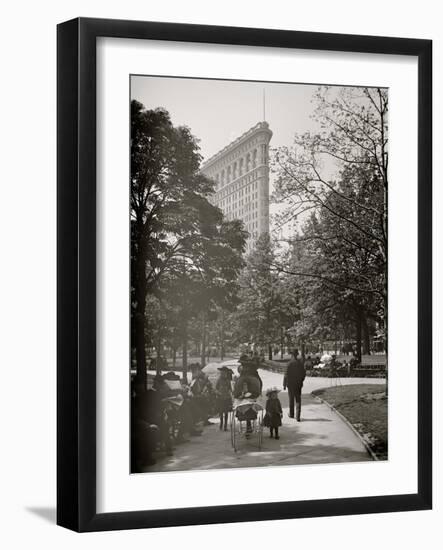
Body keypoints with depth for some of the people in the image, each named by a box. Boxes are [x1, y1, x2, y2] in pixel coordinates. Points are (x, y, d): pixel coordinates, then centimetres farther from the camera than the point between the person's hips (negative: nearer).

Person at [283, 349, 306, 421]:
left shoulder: (289, 363, -14)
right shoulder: (301, 363, -3)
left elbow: (286, 374, -12)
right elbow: (304, 373, 5)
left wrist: (284, 384, -5)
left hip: (291, 384, -2)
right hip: (299, 384, 2)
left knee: (291, 399, 13)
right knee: (298, 400, 3)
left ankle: (291, 414, 25)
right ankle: (298, 416, -4)